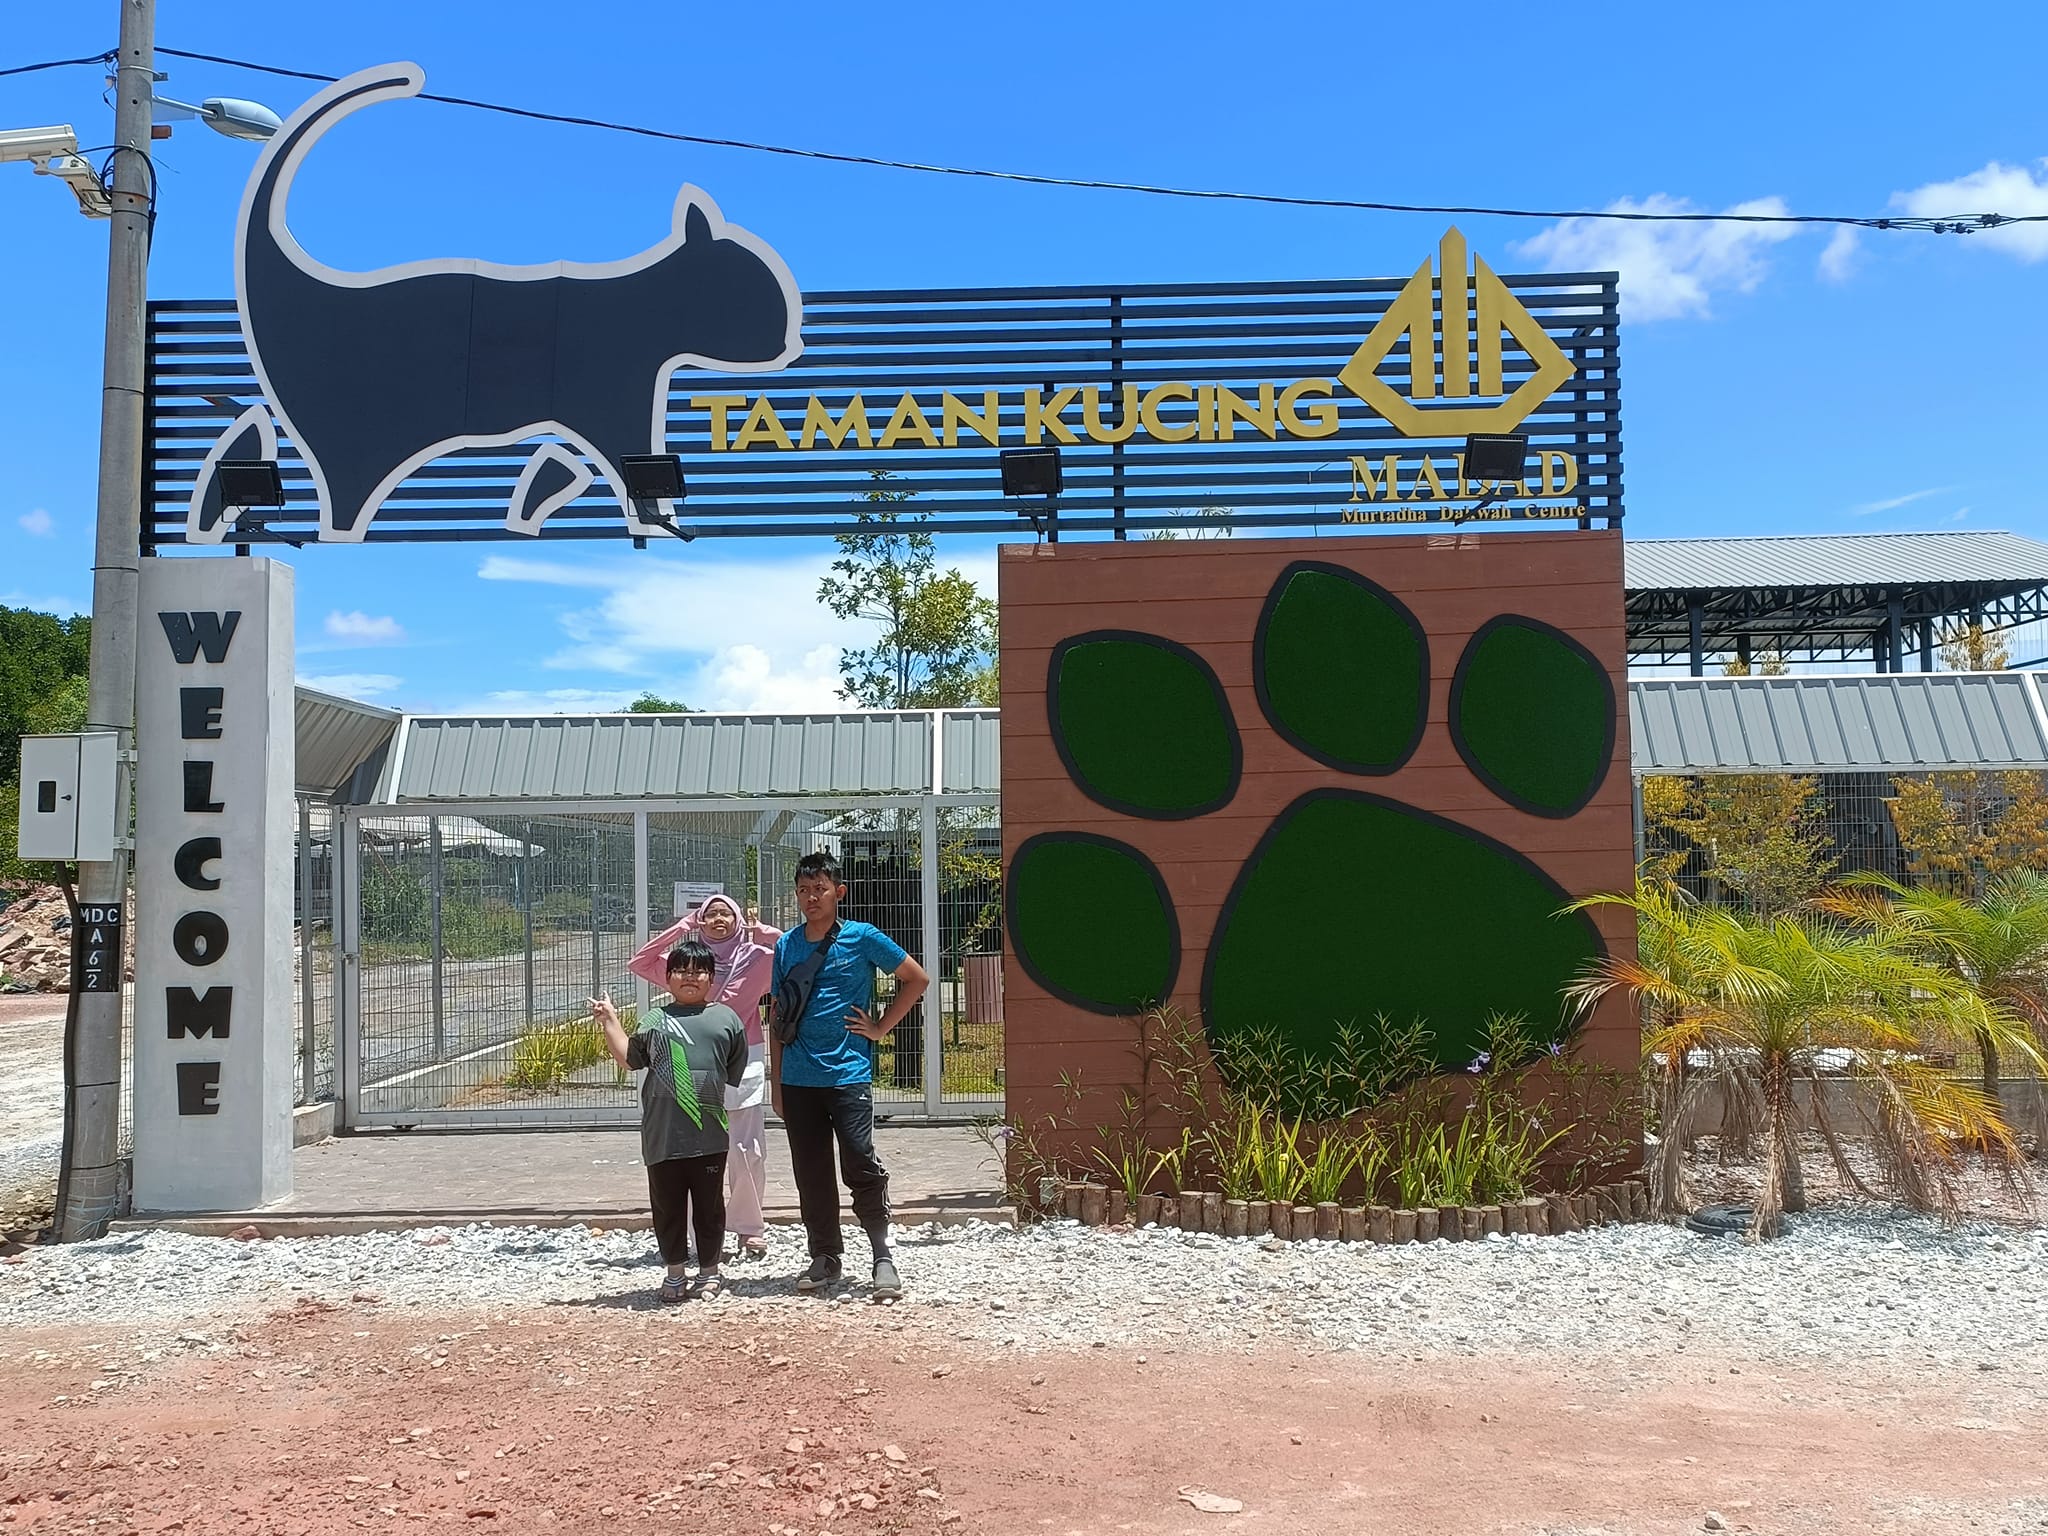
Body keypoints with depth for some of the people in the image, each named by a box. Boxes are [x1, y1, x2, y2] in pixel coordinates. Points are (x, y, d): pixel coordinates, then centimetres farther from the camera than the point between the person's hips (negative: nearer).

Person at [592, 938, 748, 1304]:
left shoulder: (726, 1019, 6)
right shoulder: (655, 1020, 9)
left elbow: (736, 1074, 10)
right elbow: (629, 1059, 9)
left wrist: (711, 1097, 3)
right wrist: (610, 1021, 6)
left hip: (709, 1136, -1)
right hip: (662, 1135, 1)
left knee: (709, 1206, 9)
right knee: (667, 1206, 9)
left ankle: (709, 1272, 24)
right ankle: (676, 1272, 24)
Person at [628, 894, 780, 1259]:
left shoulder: (757, 958, 2)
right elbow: (638, 963, 3)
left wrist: (762, 931, -1)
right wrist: (679, 929, 0)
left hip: (745, 1062, -1)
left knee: (746, 1152, -1)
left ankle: (751, 1229, 12)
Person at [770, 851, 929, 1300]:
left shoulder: (863, 938, -2)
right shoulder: (786, 946, 9)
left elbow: (917, 979, 4)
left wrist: (881, 1027, 0)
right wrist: (776, 1081, 12)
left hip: (848, 1074, -4)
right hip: (798, 1078, 4)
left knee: (861, 1167, -9)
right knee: (810, 1175, 9)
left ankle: (884, 1257, 3)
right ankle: (825, 1259, 21)